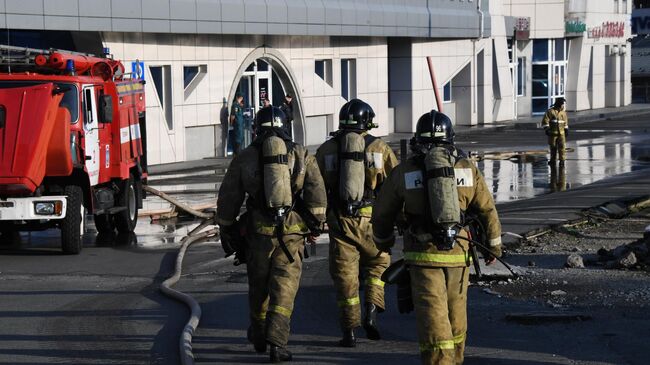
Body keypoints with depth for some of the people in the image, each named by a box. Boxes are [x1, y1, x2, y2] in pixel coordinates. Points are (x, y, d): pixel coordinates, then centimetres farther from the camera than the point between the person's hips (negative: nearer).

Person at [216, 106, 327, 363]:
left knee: (258, 284, 17)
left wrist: (226, 229, 16)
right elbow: (317, 191, -1)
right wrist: (316, 222, 9)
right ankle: (277, 342, -12)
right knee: (284, 287, 0)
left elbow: (228, 199, 7)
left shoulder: (244, 158, 5)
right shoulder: (301, 154, 5)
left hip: (258, 229, 1)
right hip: (292, 231, -1)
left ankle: (259, 337, 32)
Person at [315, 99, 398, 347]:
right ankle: (371, 312, 3)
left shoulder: (326, 149, 6)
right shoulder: (379, 148, 3)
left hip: (338, 221, 1)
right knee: (377, 263, 21)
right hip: (371, 219, -1)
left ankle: (349, 331, 5)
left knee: (344, 274, 7)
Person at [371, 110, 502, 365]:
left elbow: (382, 212, 10)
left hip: (423, 255, -2)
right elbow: (487, 209, 7)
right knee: (456, 312, 18)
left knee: (432, 316, -5)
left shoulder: (404, 172, 0)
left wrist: (383, 240, 30)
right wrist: (494, 244, 21)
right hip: (459, 253, 2)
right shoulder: (466, 168, 4)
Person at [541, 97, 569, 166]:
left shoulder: (563, 112, 10)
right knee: (553, 147, 5)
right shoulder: (550, 111, -7)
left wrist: (566, 130, 17)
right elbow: (545, 121, -10)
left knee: (562, 146, -10)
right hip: (553, 133, -3)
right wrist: (546, 129, -19)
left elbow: (565, 122, 21)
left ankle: (562, 160, -8)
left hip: (561, 133, 3)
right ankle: (552, 160, 18)